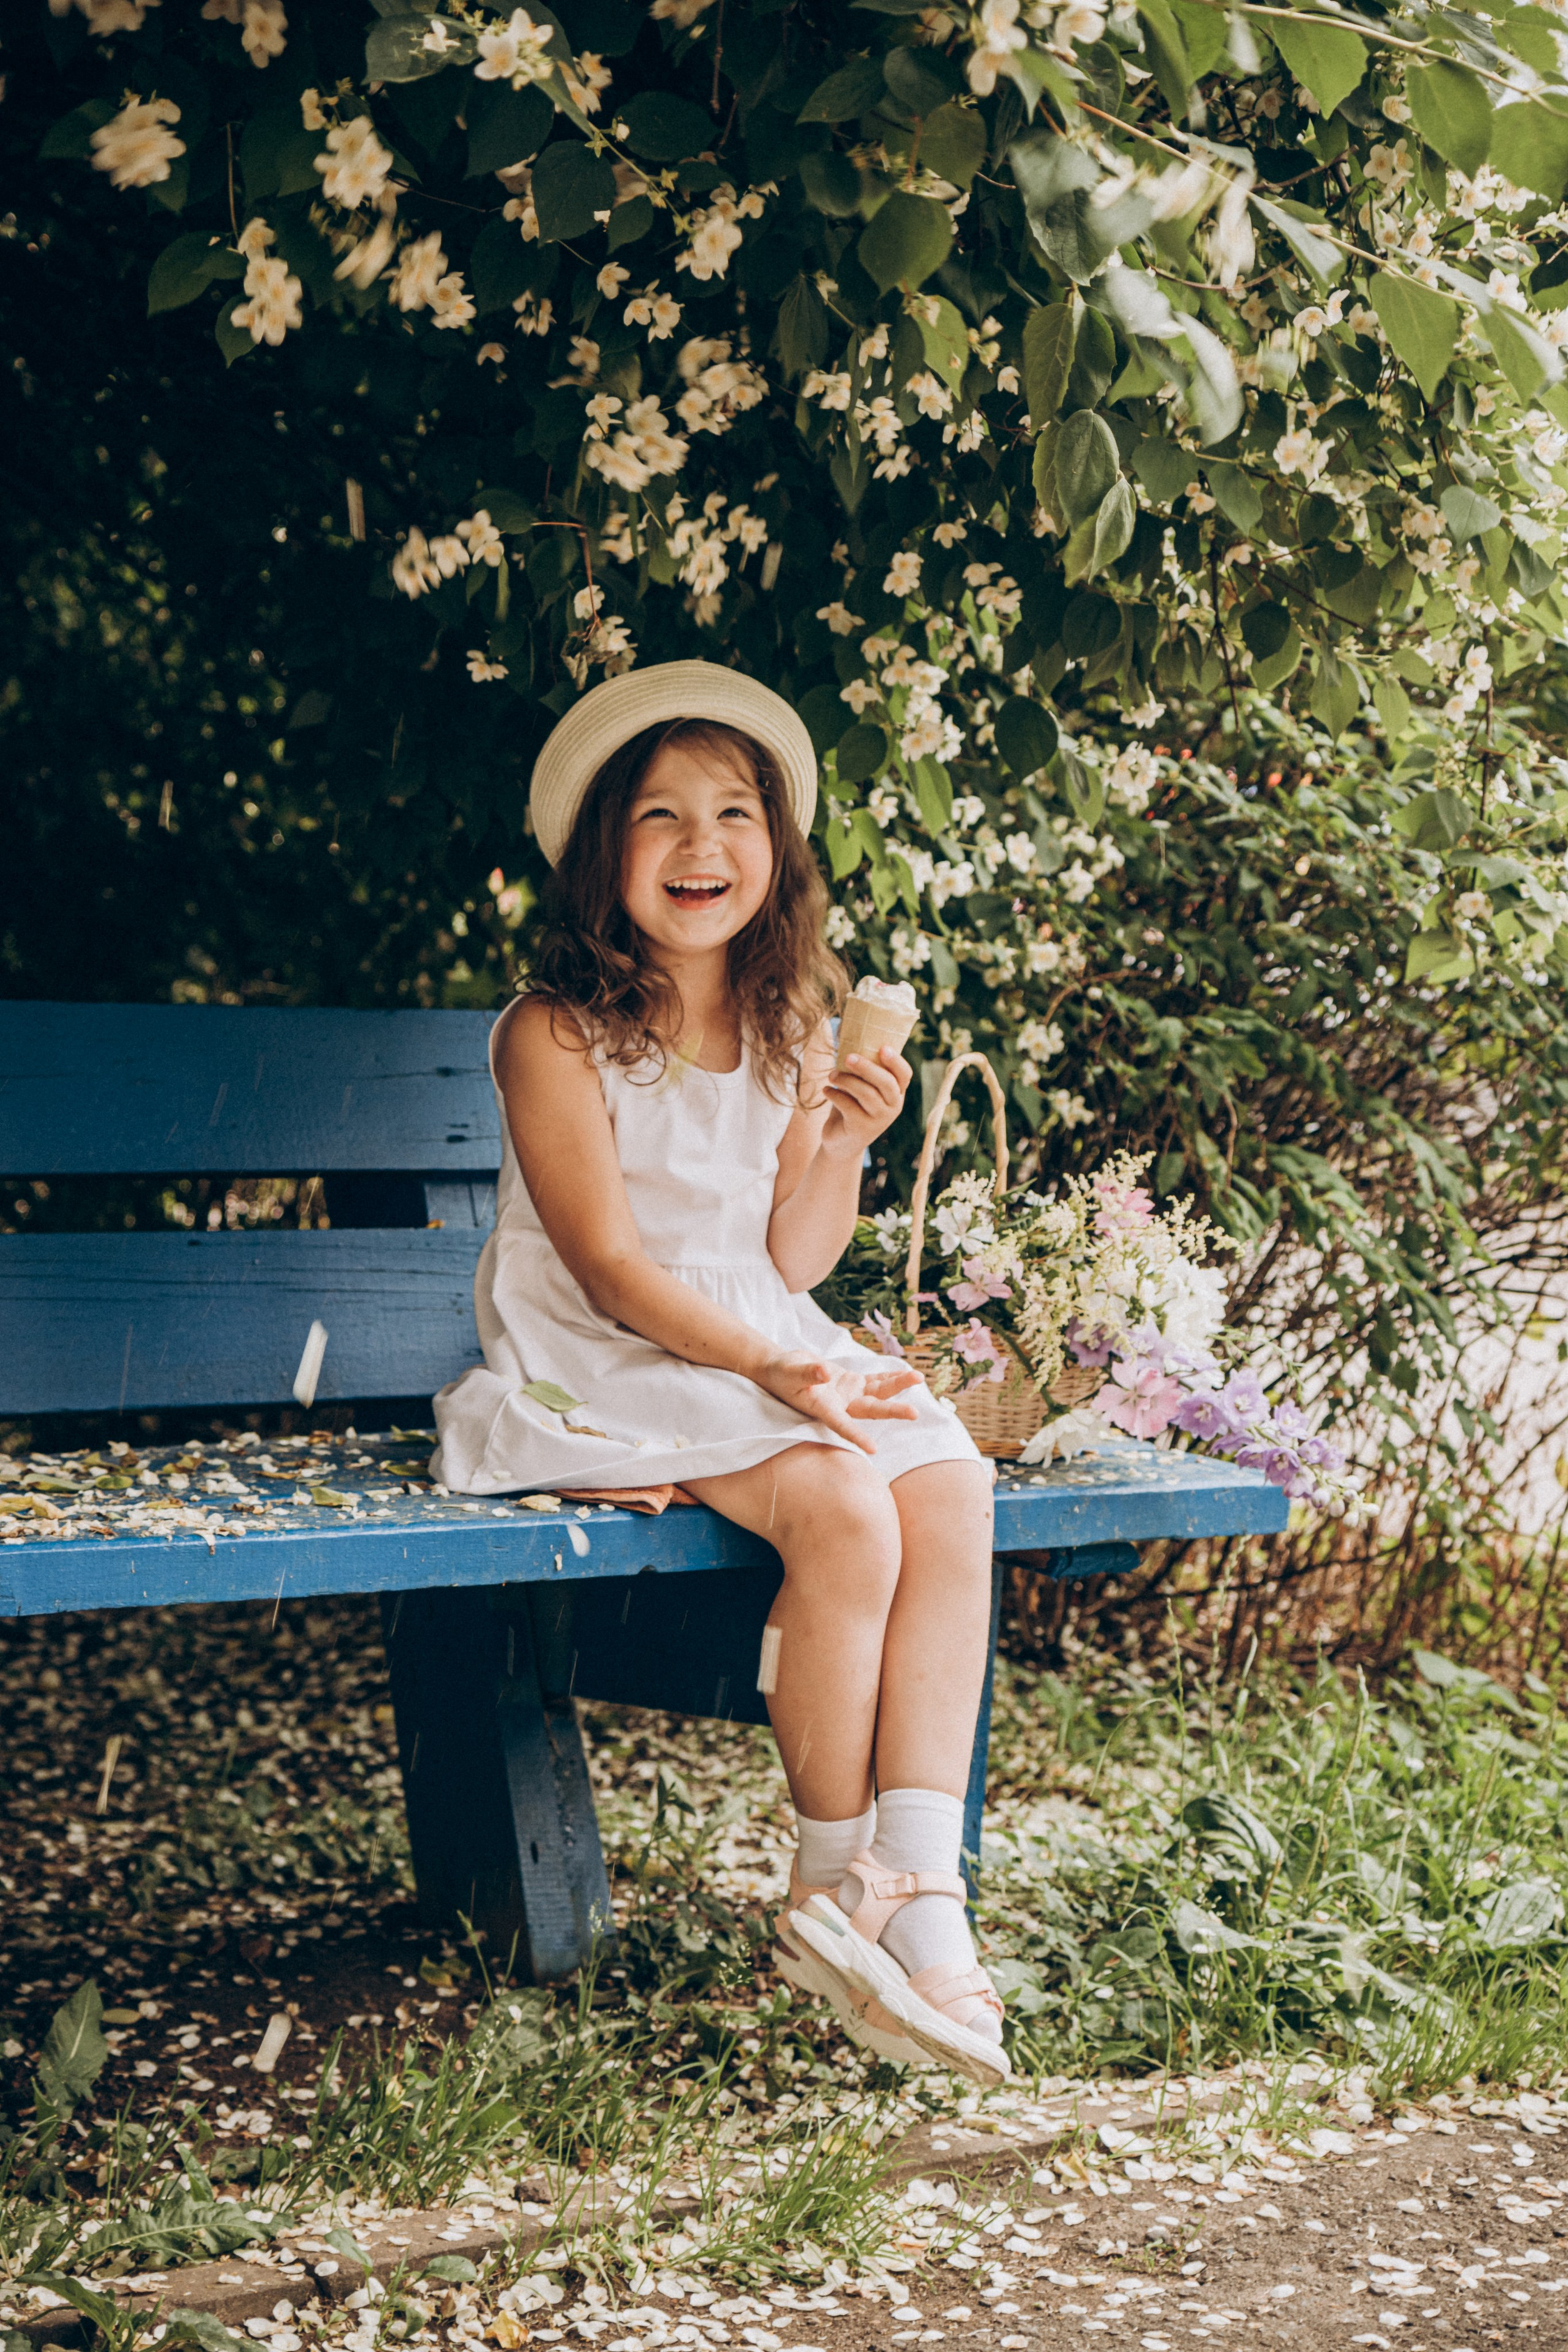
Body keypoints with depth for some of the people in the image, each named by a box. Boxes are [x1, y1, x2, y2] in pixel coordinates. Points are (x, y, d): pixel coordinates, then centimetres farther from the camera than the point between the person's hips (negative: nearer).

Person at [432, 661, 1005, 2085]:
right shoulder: (558, 1034, -10)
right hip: (605, 1368, -6)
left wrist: (845, 1142, -10)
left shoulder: (790, 1029, 8)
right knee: (845, 1509, -29)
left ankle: (921, 1896, -24)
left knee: (951, 1489, -23)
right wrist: (773, 1372, -25)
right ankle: (834, 1886, -11)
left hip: (763, 1341, 6)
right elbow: (613, 1269, -15)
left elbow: (791, 1261, 8)